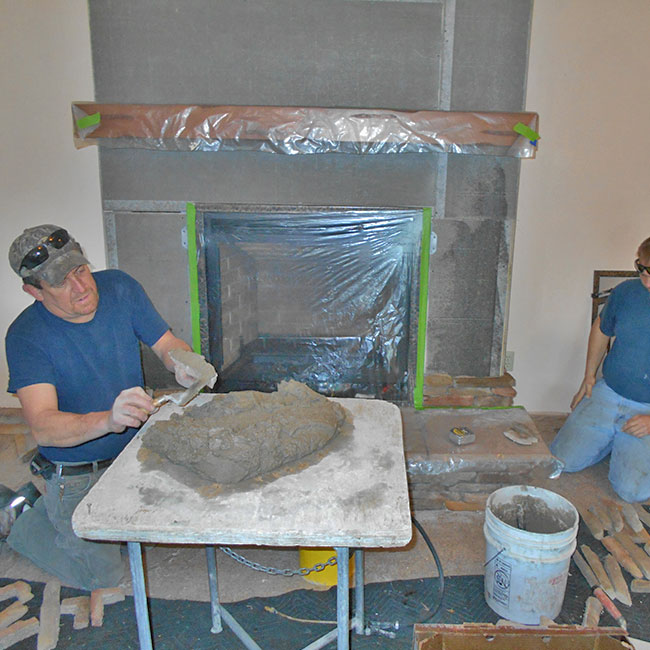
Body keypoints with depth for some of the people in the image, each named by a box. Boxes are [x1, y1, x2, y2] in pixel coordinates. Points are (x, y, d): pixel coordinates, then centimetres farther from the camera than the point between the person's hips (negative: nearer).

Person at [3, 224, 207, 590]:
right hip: (76, 474, -4)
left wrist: (182, 364, -28)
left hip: (135, 447, 4)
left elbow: (167, 344, -4)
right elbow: (42, 426, -32)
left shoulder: (119, 288, -11)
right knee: (104, 577, 2)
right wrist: (108, 420, -51)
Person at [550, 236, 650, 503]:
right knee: (562, 460, -4)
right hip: (606, 394, 4)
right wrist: (589, 377, 14)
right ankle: (614, 441, 23)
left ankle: (627, 447, 17)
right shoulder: (626, 292, -5)